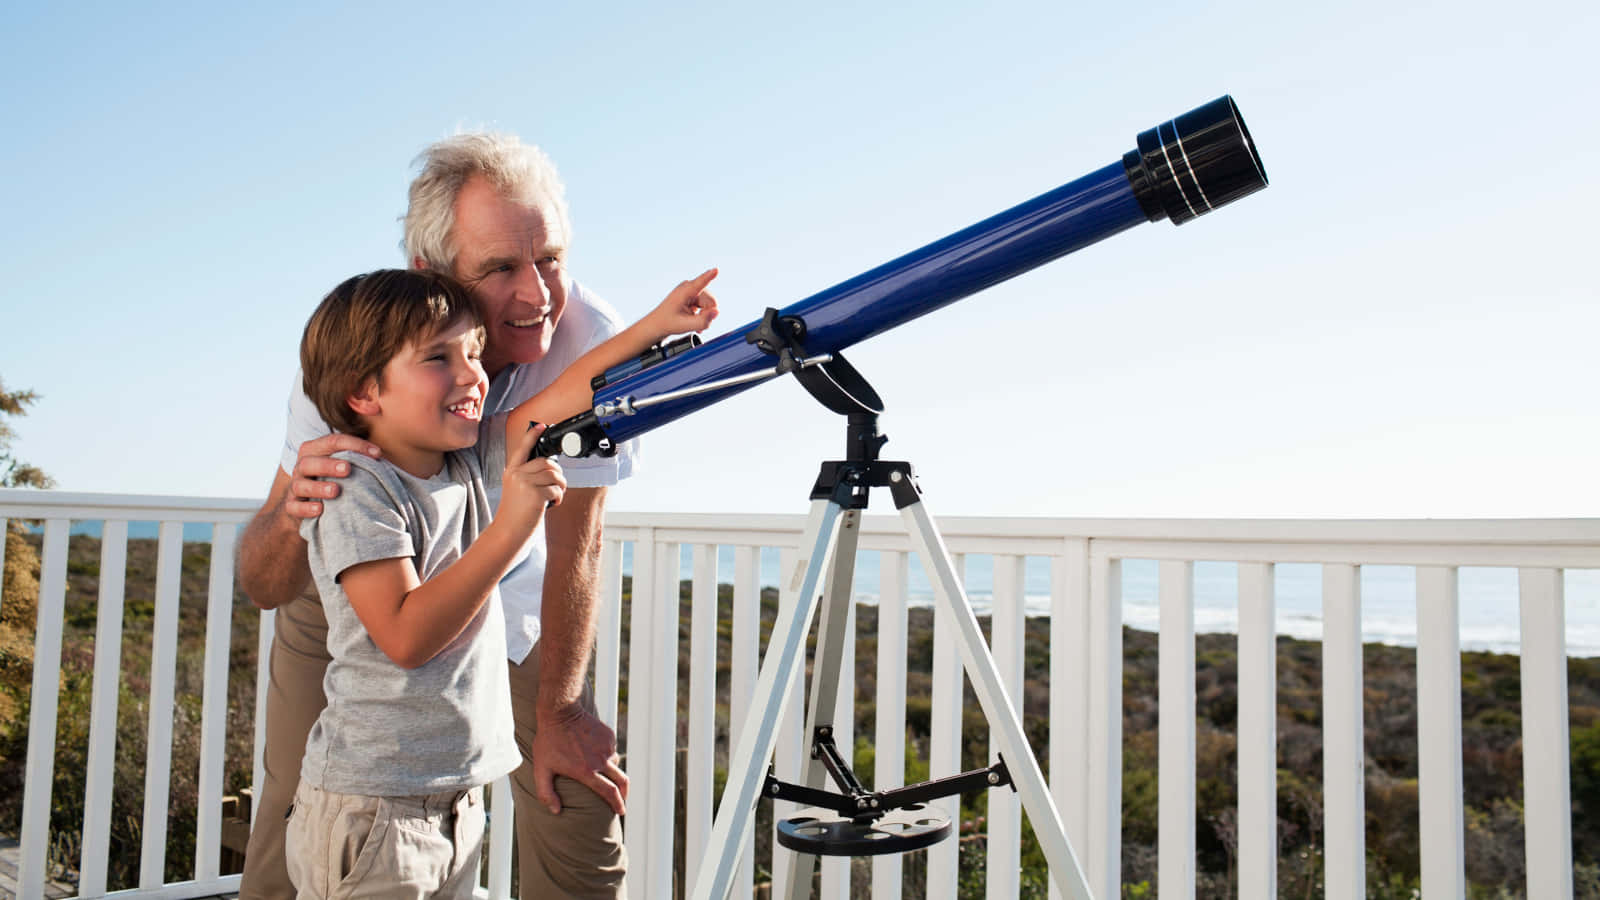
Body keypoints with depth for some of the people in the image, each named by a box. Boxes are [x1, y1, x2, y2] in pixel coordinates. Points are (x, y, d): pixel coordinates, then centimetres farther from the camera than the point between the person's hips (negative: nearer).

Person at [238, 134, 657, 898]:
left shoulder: (589, 338, -32)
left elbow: (574, 544, -21)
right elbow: (263, 588, -30)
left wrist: (557, 712, -13)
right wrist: (291, 513, -53)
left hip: (503, 577, 1)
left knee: (580, 791, -4)